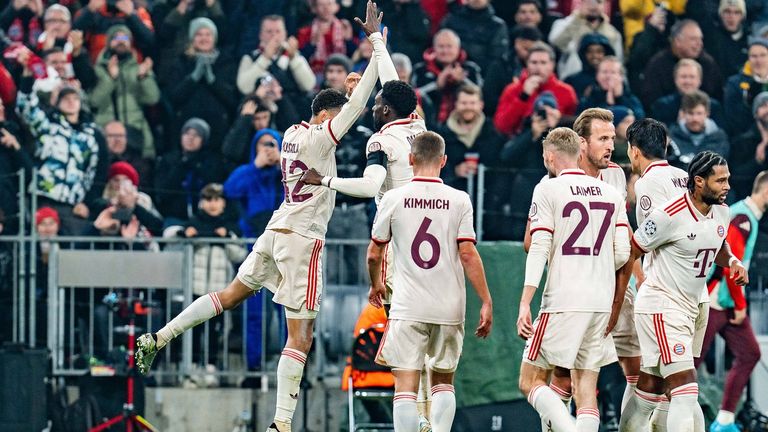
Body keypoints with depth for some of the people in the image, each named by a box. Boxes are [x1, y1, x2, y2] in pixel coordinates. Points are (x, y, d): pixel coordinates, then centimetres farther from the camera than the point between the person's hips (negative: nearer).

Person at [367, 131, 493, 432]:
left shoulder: (394, 199, -1)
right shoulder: (458, 201, -2)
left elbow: (374, 254, 7)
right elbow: (468, 254, -7)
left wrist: (376, 285, 26)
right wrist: (486, 302, 0)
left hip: (407, 307, -1)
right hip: (449, 307, 1)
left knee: (406, 386, -2)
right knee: (443, 382, 17)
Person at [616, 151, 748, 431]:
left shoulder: (721, 212, 5)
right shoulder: (670, 215, -19)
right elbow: (629, 256, -11)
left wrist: (732, 261, 3)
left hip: (688, 310, 8)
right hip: (660, 306, -8)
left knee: (649, 390, 14)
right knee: (686, 393, -17)